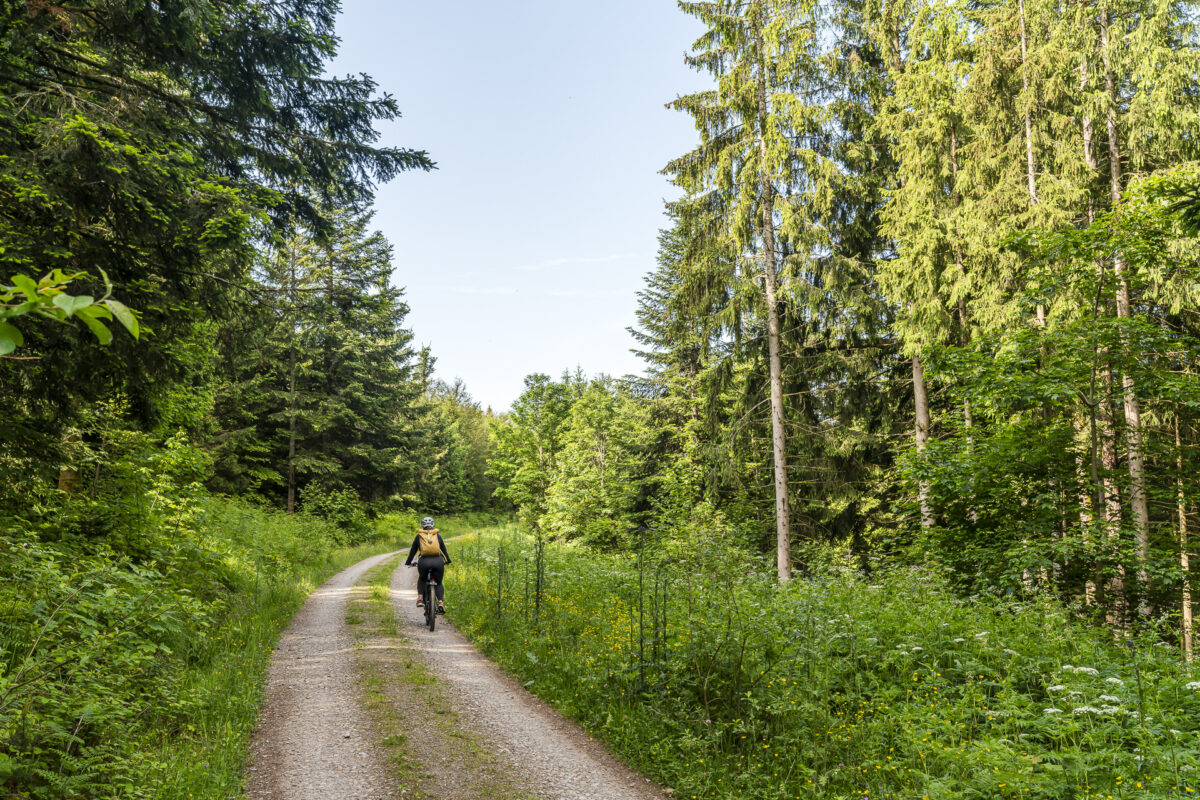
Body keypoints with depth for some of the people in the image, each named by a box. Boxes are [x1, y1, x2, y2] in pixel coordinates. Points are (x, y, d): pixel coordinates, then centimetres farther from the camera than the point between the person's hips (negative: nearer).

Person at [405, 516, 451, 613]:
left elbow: (413, 550, 19)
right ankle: (441, 602, -7)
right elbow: (444, 549, 25)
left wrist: (408, 562, 34)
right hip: (438, 561, 0)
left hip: (424, 562, 0)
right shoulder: (437, 535, 17)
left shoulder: (419, 536, 14)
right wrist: (447, 560, 40)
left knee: (421, 580, 29)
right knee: (439, 583, 18)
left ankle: (420, 599, 8)